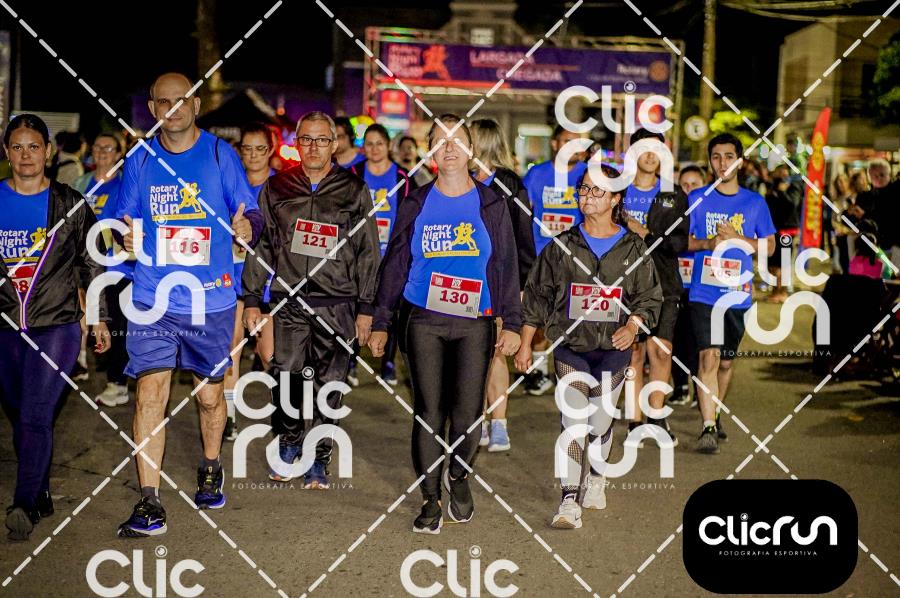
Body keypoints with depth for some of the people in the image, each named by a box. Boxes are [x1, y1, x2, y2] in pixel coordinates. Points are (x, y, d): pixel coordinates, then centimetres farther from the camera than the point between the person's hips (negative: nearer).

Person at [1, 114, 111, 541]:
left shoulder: (69, 204, 1)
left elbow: (92, 264, 8)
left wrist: (99, 318, 8)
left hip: (57, 327, -3)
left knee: (36, 417, -13)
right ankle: (41, 496, 26)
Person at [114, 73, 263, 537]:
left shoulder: (220, 155, 0)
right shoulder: (140, 160, 5)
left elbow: (251, 212, 0)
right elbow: (124, 220, 11)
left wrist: (247, 227, -23)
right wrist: (125, 238, -12)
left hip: (211, 299, 0)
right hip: (152, 300, 0)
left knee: (209, 394, 13)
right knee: (149, 394, -11)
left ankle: (210, 472, 40)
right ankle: (149, 504, -7)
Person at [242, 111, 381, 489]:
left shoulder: (353, 191, 6)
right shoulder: (277, 189, 9)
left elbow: (368, 252, 7)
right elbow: (261, 246, 13)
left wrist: (366, 307, 4)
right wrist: (252, 298, 8)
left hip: (338, 304, -1)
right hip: (289, 301, 1)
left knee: (328, 386, 1)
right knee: (286, 379, -4)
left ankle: (318, 461, 14)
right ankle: (288, 444, 21)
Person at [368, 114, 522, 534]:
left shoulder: (491, 206, 6)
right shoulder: (415, 205, 8)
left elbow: (506, 266, 7)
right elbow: (394, 264, 10)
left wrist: (512, 323, 1)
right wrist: (381, 322, 7)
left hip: (475, 323, 0)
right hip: (423, 321, 1)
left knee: (467, 412, -3)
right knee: (428, 411, -1)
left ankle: (459, 477, 25)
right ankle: (430, 499, 11)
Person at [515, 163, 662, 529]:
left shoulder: (633, 248, 3)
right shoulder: (563, 246, 3)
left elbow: (649, 296, 6)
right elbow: (537, 295, 7)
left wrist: (634, 325, -14)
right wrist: (525, 344, 6)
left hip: (614, 349, 1)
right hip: (570, 347, 0)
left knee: (600, 423, 9)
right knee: (573, 423, -9)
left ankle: (596, 478, 36)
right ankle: (569, 502, -9)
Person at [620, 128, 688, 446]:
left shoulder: (674, 196, 8)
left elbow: (680, 242, -1)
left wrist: (646, 235, -12)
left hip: (664, 283, 0)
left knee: (661, 351, -7)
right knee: (634, 351, 1)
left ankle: (656, 417, 7)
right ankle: (635, 421, 9)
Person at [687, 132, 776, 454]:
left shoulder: (754, 202, 5)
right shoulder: (697, 198, 3)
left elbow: (769, 246, 8)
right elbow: (682, 240, 5)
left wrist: (738, 238, -9)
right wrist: (707, 243, -15)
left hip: (737, 293, 2)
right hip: (703, 292, -2)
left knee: (726, 361, 14)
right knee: (709, 357, -14)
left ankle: (716, 415, 35)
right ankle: (708, 428, -14)